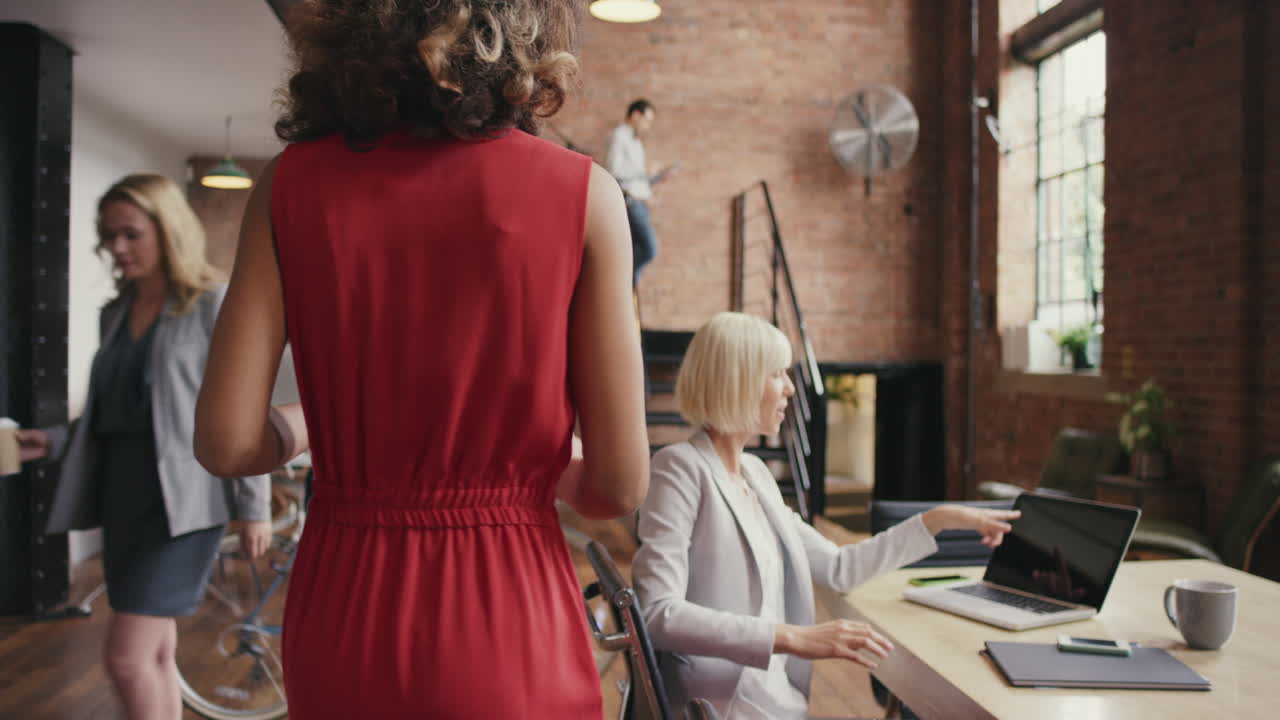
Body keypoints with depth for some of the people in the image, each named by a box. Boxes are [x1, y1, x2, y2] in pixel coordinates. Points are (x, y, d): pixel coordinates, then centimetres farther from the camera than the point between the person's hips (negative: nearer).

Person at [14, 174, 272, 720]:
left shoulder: (214, 305, -6)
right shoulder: (116, 312, 13)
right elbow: (111, 410, 18)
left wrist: (252, 505, -10)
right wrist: (51, 440, 2)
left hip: (182, 498, -7)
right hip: (122, 492, 7)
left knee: (128, 658, -9)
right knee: (155, 652, 14)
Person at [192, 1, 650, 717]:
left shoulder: (293, 182, -3)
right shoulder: (582, 191, -9)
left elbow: (227, 442, -5)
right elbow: (619, 485, -9)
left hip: (341, 628, 3)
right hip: (506, 636, -2)